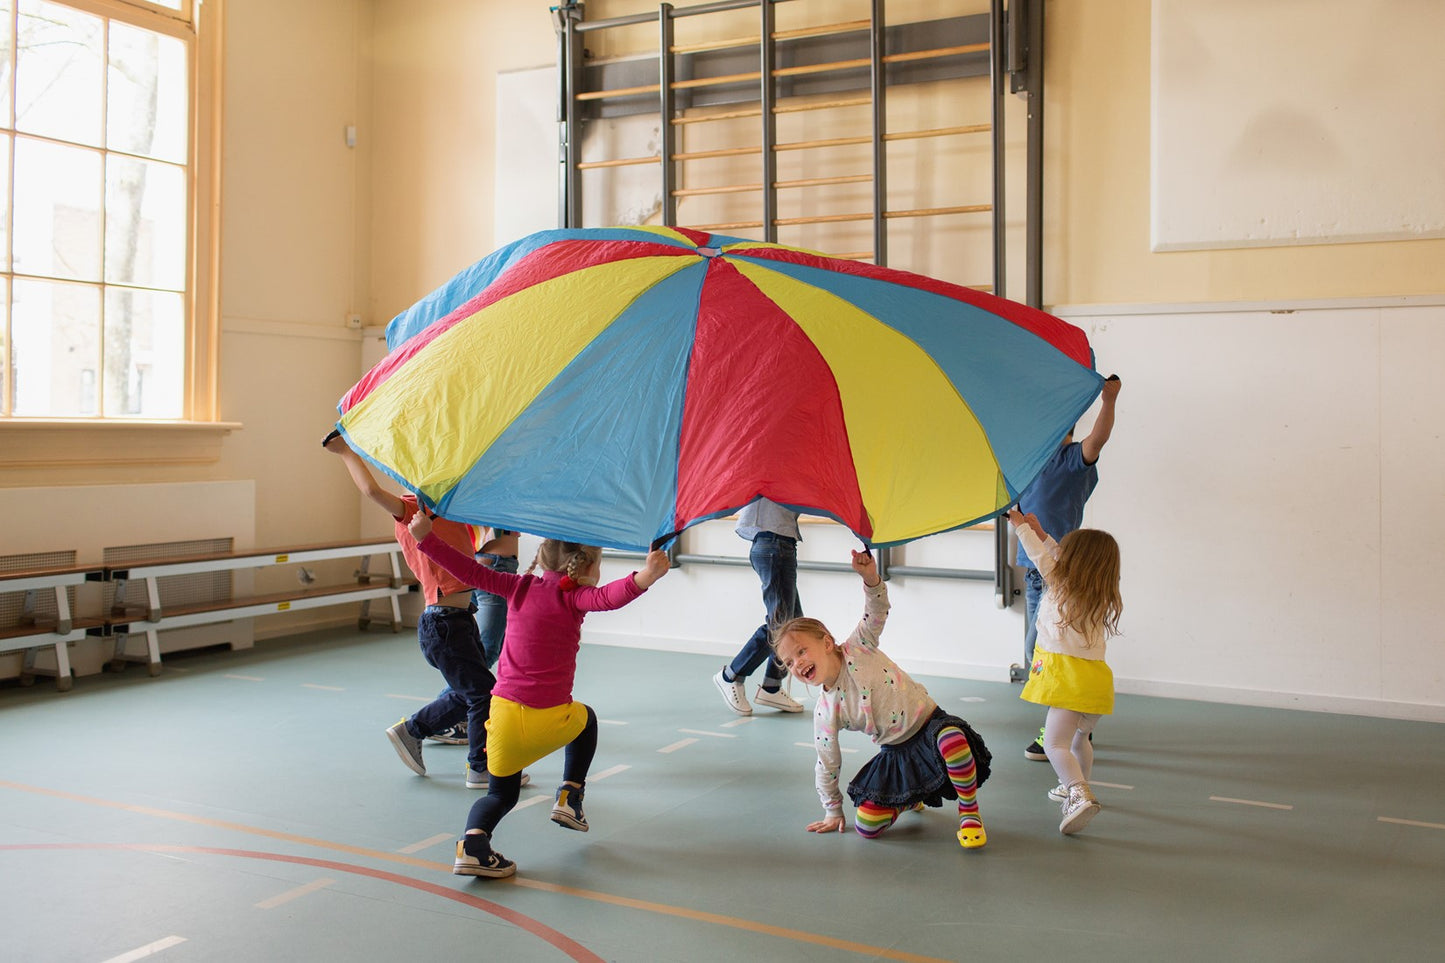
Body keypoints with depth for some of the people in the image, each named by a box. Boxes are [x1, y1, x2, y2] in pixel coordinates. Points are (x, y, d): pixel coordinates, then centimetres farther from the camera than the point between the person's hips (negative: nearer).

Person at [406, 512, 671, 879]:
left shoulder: (520, 587, 7)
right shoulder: (573, 596, -6)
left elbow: (472, 572, 6)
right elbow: (608, 598, -26)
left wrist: (426, 538, 10)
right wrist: (645, 577, -40)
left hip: (503, 714, 3)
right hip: (549, 721, -3)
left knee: (501, 794, 20)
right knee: (585, 718, 33)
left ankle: (473, 839, -10)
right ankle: (569, 796, 24)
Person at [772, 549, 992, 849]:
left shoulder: (858, 648, -11)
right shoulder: (825, 713, -5)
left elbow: (877, 611, -19)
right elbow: (827, 764, 4)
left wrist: (870, 577, -39)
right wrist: (833, 810, 11)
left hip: (929, 722, -4)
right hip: (897, 753, 4)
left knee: (952, 740, -41)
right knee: (866, 826, -10)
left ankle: (969, 811, -14)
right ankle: (906, 800, 24)